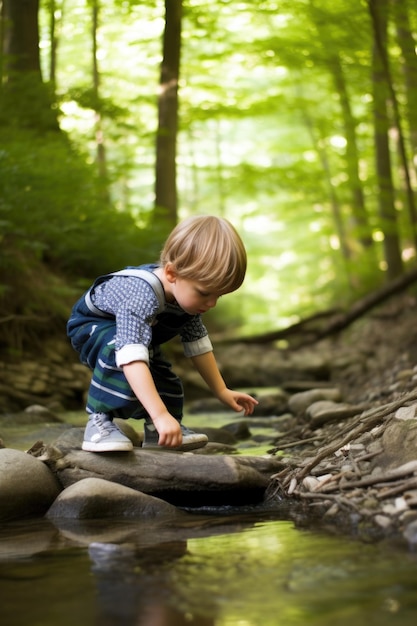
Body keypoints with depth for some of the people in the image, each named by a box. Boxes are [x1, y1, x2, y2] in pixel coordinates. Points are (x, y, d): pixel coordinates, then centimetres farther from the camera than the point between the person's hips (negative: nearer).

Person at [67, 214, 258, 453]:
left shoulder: (186, 293, -17)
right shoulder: (141, 295, -46)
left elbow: (199, 345, -1)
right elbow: (132, 358, -55)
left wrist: (222, 391, 4)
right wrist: (160, 415, -59)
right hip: (91, 326, -8)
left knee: (165, 381, 4)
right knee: (119, 345, -37)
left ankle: (157, 431, 26)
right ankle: (99, 421, -28)